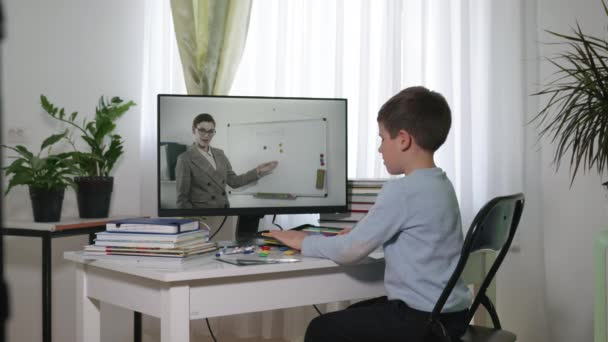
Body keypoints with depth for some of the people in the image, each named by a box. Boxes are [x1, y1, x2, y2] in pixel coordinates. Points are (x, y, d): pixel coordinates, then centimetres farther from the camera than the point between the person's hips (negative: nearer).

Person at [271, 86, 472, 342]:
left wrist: (304, 242, -1)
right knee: (353, 315, 27)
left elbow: (350, 251, -16)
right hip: (451, 312, 9)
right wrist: (358, 233, 12)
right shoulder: (442, 185, 8)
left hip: (423, 319, -9)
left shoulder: (401, 190, -20)